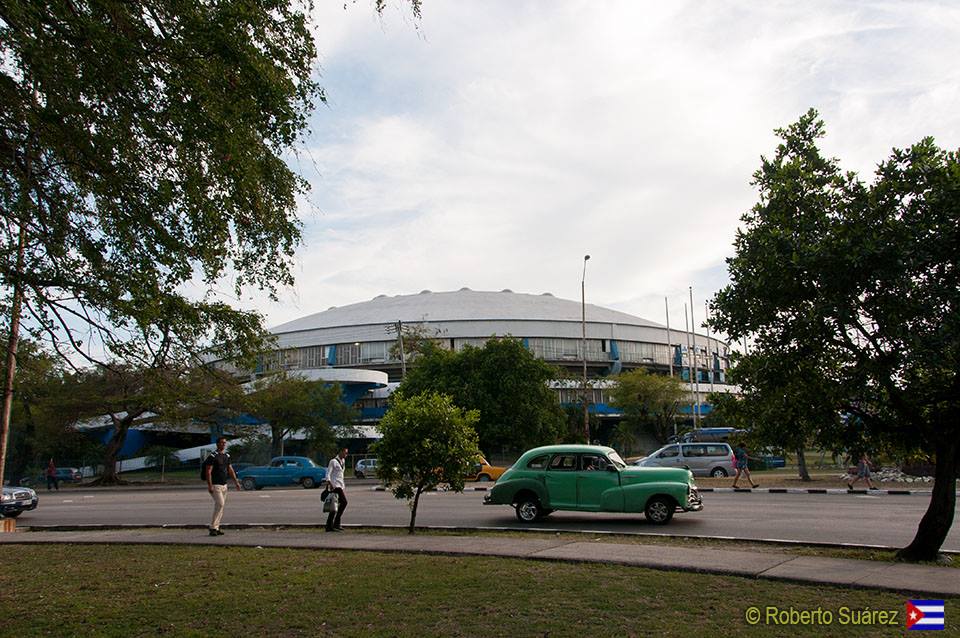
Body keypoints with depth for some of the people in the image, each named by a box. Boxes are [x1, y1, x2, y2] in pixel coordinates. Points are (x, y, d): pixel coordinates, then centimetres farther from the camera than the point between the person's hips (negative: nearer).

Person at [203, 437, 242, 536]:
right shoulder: (213, 456, -10)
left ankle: (216, 528, 13)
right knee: (220, 504, -16)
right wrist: (209, 486, -21)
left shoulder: (227, 456, 13)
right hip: (215, 485, -8)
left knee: (220, 506, 8)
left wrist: (236, 481, 14)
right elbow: (208, 472, -14)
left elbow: (230, 470, 19)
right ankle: (213, 528, -12)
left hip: (224, 485, 8)